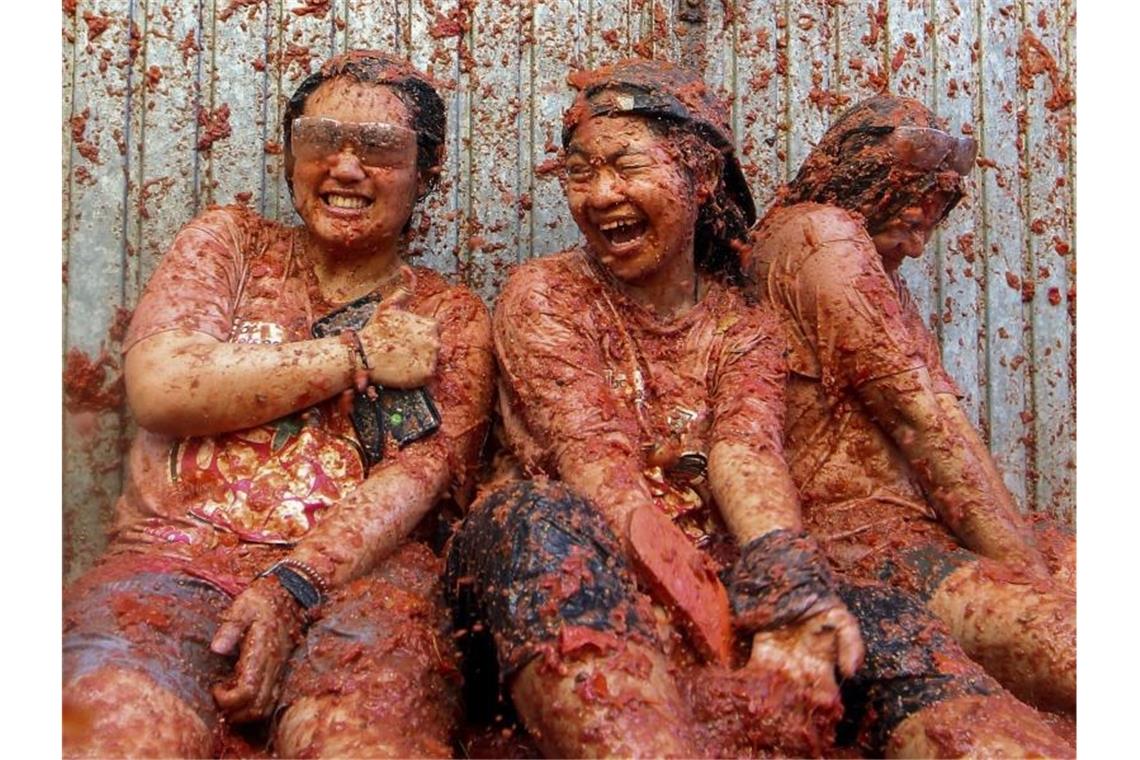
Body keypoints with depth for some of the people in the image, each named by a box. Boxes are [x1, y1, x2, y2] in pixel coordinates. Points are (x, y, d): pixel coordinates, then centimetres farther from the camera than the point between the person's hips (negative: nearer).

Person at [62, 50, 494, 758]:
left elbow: (417, 477, -2)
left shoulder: (455, 318, 14)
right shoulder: (229, 241, 15)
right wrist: (356, 357, 0)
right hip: (179, 553, 0)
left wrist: (290, 590, -19)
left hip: (361, 570, 1)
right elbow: (158, 387, -3)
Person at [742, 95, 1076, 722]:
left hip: (917, 526, 9)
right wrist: (1018, 557, -8)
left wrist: (1024, 548, 2)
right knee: (1060, 640, -27)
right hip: (862, 535, -9)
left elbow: (937, 417, 13)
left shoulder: (868, 264, 25)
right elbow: (920, 413, -10)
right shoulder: (821, 233, -4)